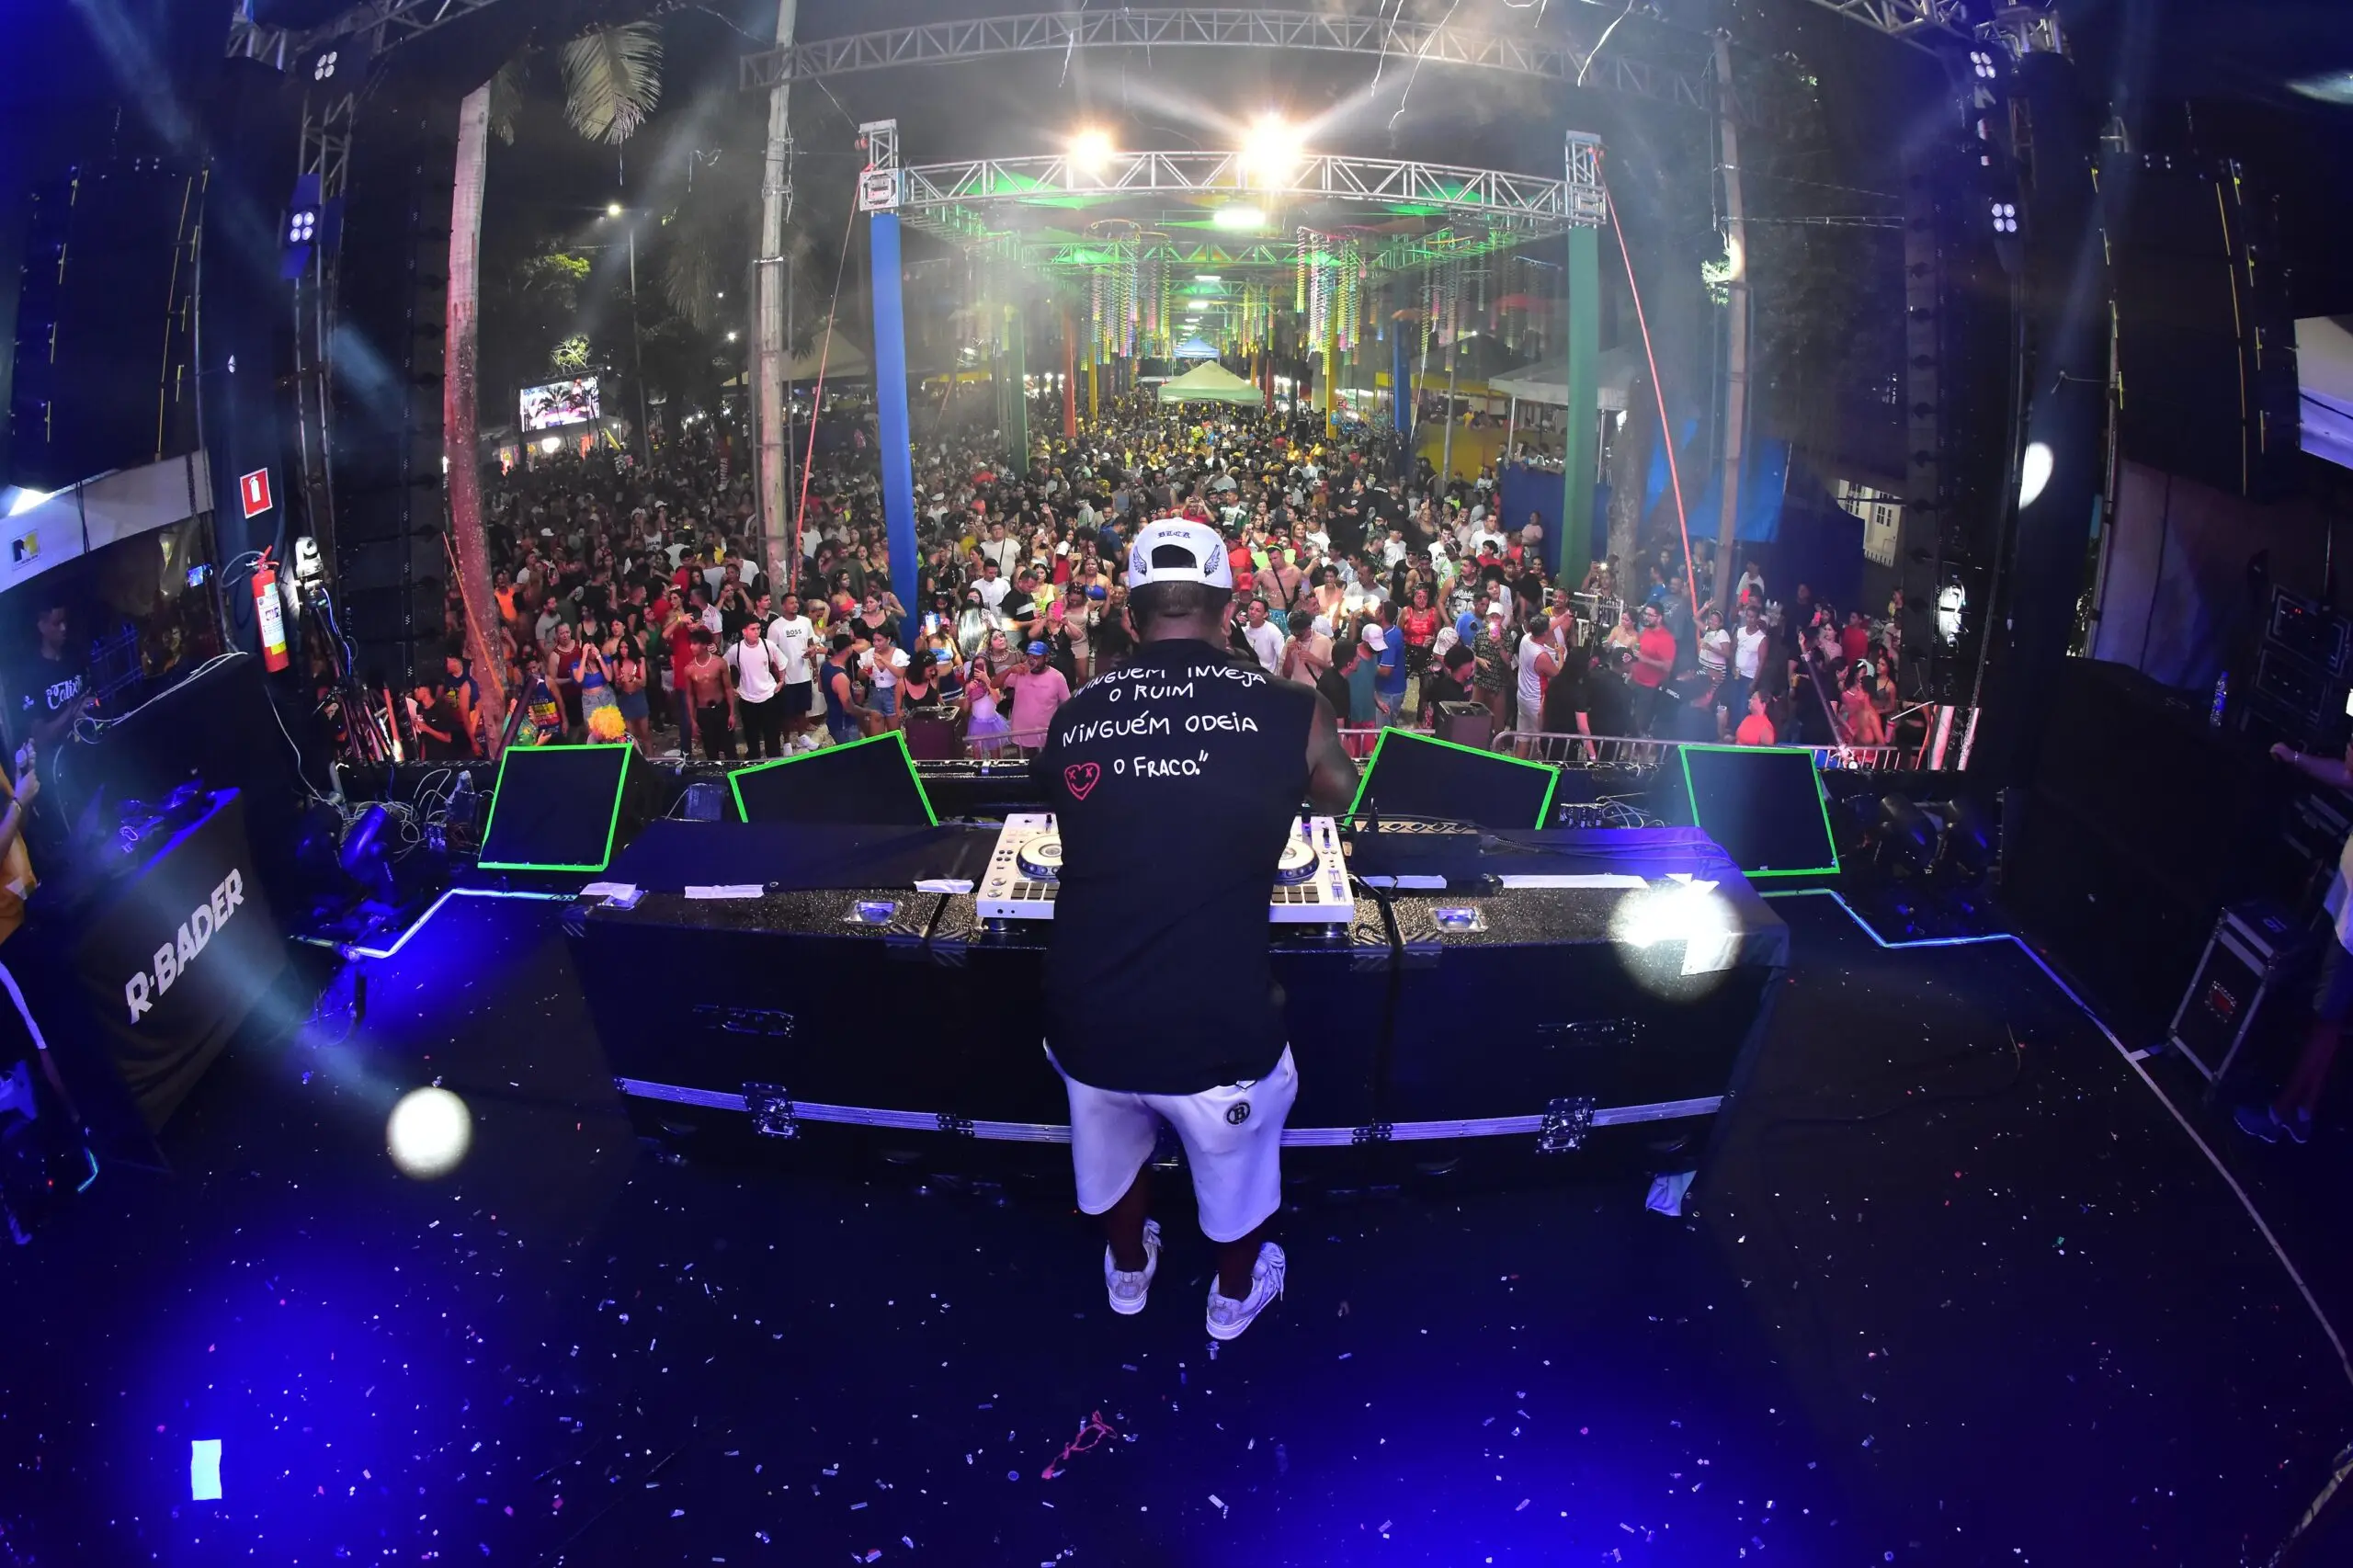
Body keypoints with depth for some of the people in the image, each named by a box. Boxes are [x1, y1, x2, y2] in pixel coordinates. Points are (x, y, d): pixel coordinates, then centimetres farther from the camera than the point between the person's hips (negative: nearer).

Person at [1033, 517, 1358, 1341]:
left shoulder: (1073, 717, -3)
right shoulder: (1289, 710, -9)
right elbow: (1339, 796, 14)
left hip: (1086, 1022, 3)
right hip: (1215, 1027, -2)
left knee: (1112, 1148, 32)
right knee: (1235, 1165, 28)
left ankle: (1127, 1272, 59)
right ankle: (1236, 1294, 54)